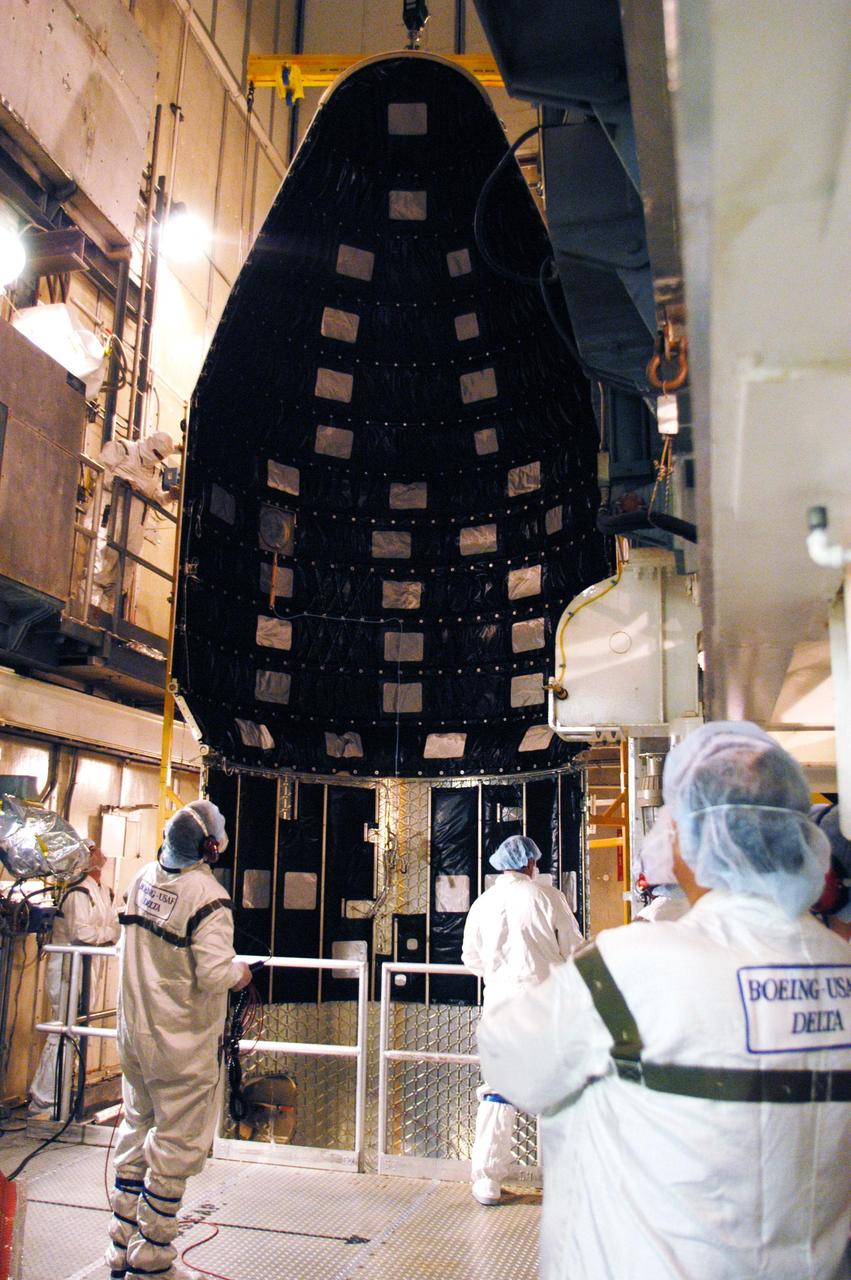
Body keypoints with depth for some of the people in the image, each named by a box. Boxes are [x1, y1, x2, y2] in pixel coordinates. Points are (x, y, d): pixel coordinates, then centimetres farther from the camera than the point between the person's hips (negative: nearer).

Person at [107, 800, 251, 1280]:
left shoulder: (143, 881, 1)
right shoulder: (208, 897, -22)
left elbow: (128, 947, 12)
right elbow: (214, 974, -26)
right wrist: (240, 974, -7)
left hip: (135, 1032, 8)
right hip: (184, 1043, -8)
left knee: (138, 1130, 20)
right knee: (178, 1144, 6)